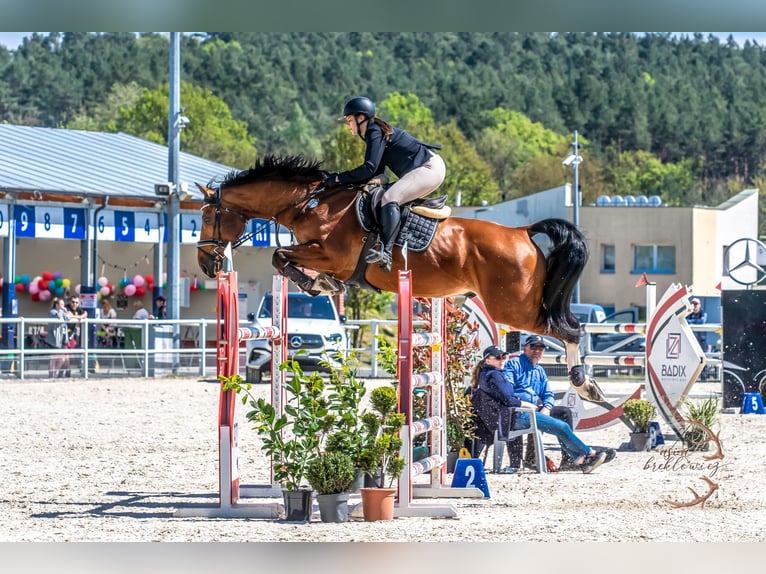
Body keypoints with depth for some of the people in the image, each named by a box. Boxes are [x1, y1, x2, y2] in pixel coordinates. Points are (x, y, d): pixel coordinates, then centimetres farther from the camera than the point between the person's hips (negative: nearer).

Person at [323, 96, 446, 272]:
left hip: (430, 167, -11)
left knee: (389, 198, -27)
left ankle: (385, 252, -41)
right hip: (424, 170, 11)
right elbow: (377, 173, 18)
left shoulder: (375, 133, -11)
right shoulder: (373, 134, 19)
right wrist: (344, 179, 10)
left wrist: (339, 178, -14)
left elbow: (370, 169, -21)